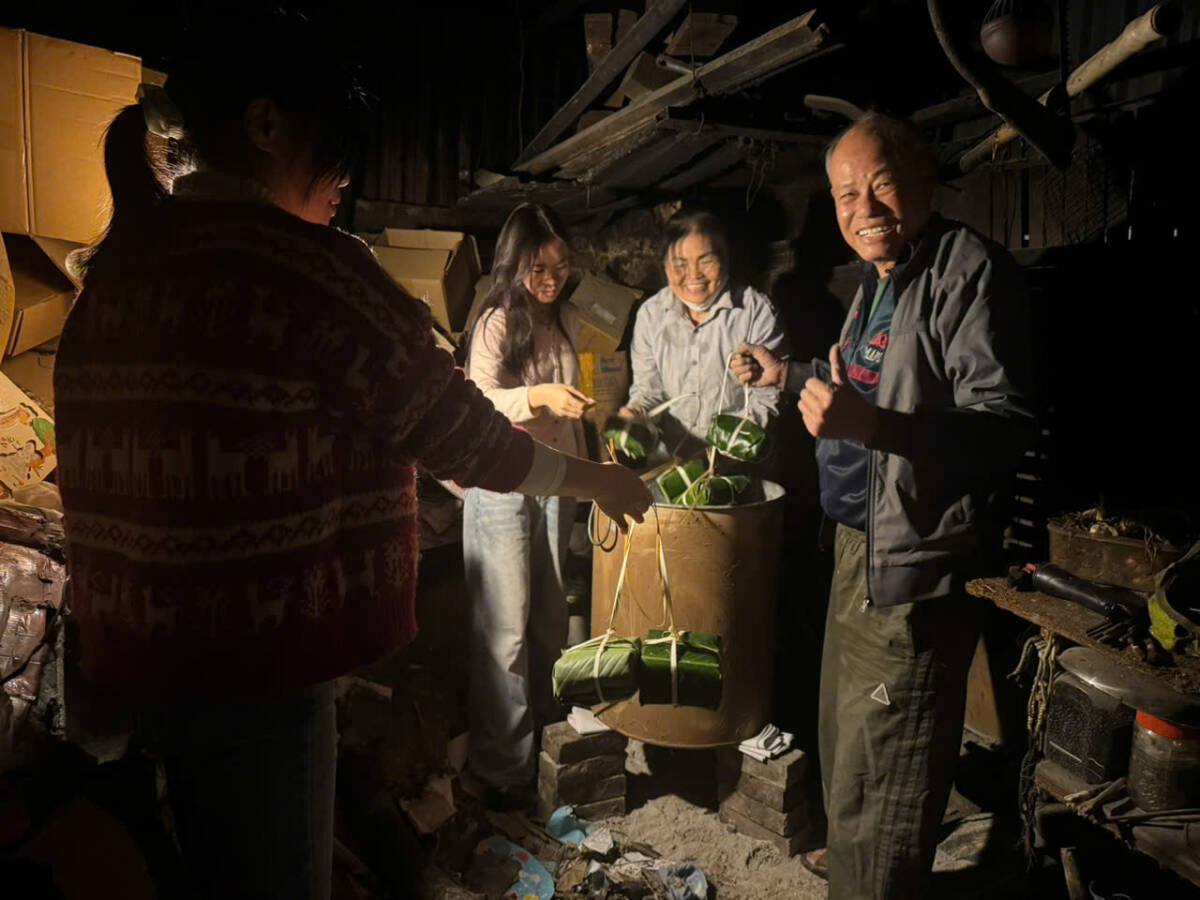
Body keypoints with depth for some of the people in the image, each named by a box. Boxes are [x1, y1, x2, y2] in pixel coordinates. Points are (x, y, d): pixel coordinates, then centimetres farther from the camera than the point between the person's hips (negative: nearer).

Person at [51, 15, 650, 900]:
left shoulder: (115, 266, 6)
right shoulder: (303, 263, -18)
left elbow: (100, 464, 12)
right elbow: (460, 434, -13)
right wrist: (603, 479, 2)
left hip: (136, 648, 8)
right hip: (254, 657, -8)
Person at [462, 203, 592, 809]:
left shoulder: (566, 322, 11)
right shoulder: (496, 324, -8)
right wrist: (538, 395, -35)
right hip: (503, 487, -6)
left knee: (550, 618, 11)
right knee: (504, 629, -2)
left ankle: (548, 732, 27)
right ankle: (502, 765, 9)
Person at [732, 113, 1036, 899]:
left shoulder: (970, 271, -18)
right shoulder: (879, 282, 14)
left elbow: (1005, 424, -28)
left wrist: (870, 424, -41)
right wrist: (789, 375, 25)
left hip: (914, 566, -10)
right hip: (862, 540, 11)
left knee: (878, 775, -1)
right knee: (846, 731, 27)